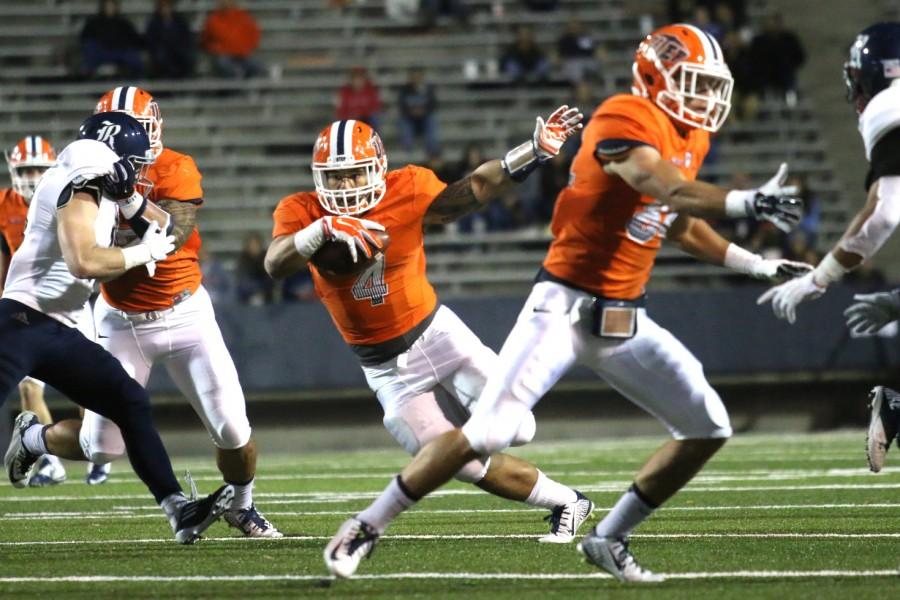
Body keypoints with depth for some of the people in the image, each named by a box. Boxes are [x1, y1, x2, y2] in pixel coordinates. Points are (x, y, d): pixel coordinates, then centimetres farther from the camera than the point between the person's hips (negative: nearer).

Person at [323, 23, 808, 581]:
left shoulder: (690, 138, 10)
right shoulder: (627, 119, -18)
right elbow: (666, 189, -35)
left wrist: (755, 264, 21)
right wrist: (745, 202, -46)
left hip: (626, 320, 9)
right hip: (566, 305, -8)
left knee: (709, 429, 3)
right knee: (485, 434, -14)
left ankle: (610, 539, 14)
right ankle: (367, 526, 2)